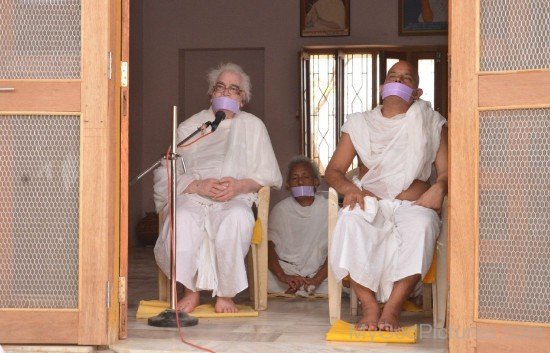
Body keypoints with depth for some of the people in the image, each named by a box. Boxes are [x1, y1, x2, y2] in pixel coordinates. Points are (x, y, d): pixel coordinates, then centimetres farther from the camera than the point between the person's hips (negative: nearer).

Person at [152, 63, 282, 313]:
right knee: (182, 219, -37)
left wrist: (240, 185, -8)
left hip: (235, 199, 0)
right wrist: (198, 185, -12)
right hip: (192, 198, 0)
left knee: (237, 218, -38)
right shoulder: (189, 127, 19)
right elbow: (166, 173, 8)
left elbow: (268, 175, 14)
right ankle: (191, 291, -19)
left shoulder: (253, 126, 21)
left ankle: (226, 294, -23)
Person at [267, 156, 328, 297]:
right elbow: (268, 245, -5)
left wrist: (316, 280, -20)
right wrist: (283, 277, -23)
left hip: (319, 271, 0)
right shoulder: (281, 209, 5)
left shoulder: (328, 208, 3)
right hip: (285, 269, 1)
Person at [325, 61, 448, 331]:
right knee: (350, 221, -36)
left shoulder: (431, 123, 15)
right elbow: (332, 170, 12)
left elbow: (446, 171, 9)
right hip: (370, 204, 1)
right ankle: (369, 307, -30)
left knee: (422, 225, -38)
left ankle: (392, 309, -33)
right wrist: (348, 187, -11)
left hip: (413, 206, -1)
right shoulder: (360, 123, 17)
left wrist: (439, 187, -16)